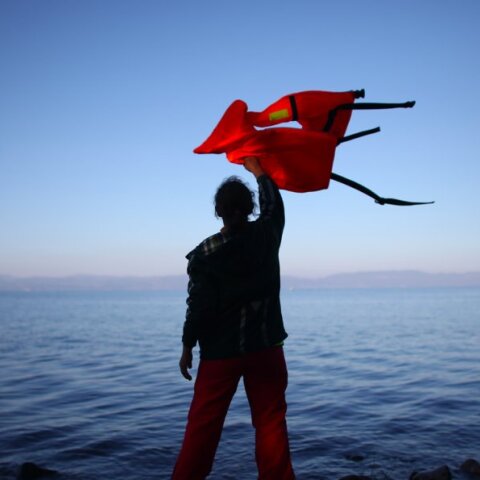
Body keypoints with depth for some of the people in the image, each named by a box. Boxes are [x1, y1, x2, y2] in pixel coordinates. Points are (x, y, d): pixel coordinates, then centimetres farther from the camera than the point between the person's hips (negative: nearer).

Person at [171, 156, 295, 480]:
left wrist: (187, 347, 1)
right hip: (266, 347, 2)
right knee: (270, 420, 7)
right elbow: (274, 206, 18)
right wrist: (258, 170, 30)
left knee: (204, 423, 8)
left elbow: (199, 306, -10)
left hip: (220, 351, -2)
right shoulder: (266, 235, -4)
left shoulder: (205, 253, -11)